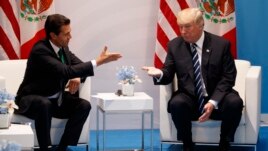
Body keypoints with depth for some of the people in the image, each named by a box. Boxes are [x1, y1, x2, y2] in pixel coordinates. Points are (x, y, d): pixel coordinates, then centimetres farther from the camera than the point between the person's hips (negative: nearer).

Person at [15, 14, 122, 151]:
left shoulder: (63, 47, -1)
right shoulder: (40, 50, -25)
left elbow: (79, 65, 10)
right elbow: (65, 71, -35)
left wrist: (77, 77, -17)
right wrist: (98, 61, -35)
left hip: (56, 99, 8)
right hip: (32, 100, -7)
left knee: (84, 106, -14)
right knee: (44, 104, -40)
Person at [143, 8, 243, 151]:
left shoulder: (221, 44, -3)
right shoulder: (174, 45, 2)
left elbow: (228, 77, -5)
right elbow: (168, 76, 3)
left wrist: (213, 102, -19)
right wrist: (159, 73, -24)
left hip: (216, 98, 0)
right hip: (189, 98, 1)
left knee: (234, 102, -32)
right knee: (176, 103, -34)